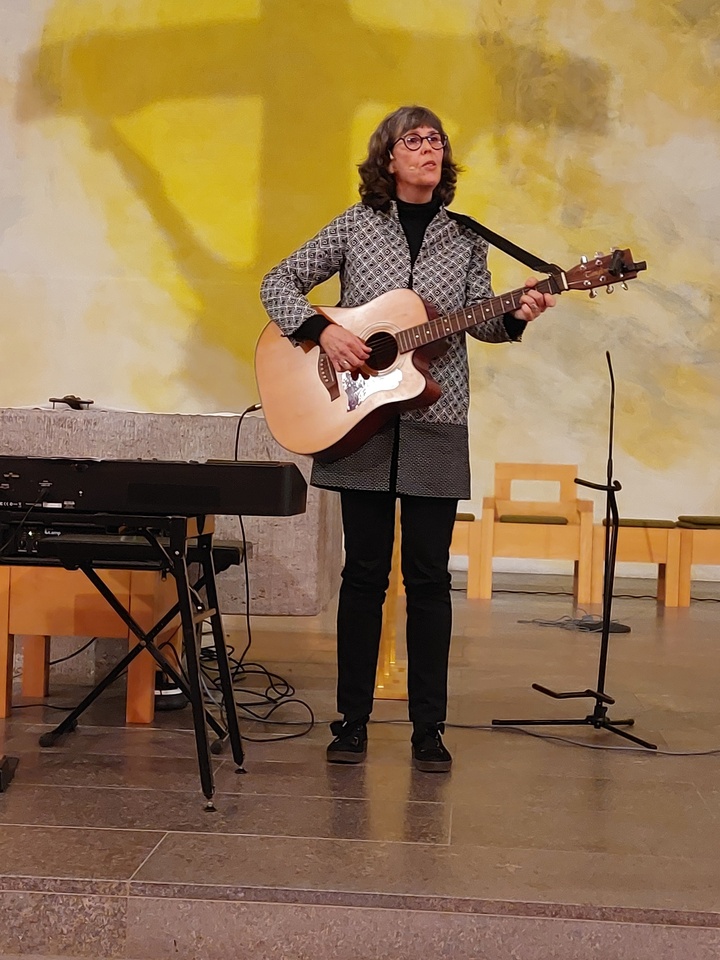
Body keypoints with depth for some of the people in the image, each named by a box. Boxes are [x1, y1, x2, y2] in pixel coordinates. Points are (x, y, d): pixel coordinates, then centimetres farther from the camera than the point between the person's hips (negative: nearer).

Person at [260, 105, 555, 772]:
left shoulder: (464, 236, 8)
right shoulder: (355, 226, 3)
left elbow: (481, 321, 8)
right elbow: (279, 282, 4)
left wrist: (515, 315, -12)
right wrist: (322, 330, -11)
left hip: (435, 424, 1)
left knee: (429, 575, 3)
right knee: (365, 572, 4)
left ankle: (428, 728, 11)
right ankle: (352, 721, 14)